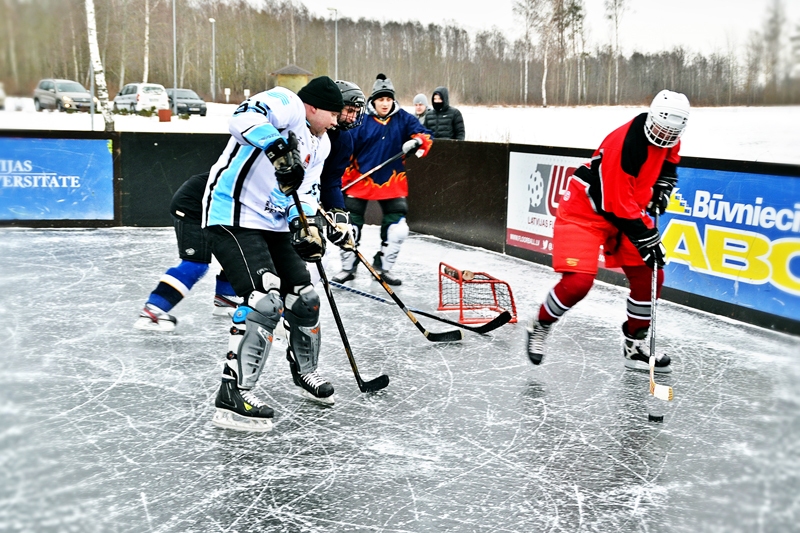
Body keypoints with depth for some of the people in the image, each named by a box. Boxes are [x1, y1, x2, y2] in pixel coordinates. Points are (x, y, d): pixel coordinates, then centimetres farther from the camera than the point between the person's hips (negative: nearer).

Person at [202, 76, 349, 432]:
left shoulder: (321, 144, 17)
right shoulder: (287, 105, -11)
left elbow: (307, 189, 16)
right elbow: (243, 118, -29)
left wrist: (310, 224, -2)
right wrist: (278, 148, -40)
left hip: (273, 224, 10)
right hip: (234, 218, -10)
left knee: (304, 297, 12)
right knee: (266, 299, -21)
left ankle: (304, 372, 35)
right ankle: (233, 396, -16)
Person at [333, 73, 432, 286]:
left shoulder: (403, 118, 0)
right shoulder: (361, 119, -7)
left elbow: (424, 135, -1)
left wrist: (417, 141, -24)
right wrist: (343, 178, -4)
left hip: (392, 183, 2)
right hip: (361, 180, -2)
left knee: (398, 228, 0)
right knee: (350, 225, 1)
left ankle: (383, 267, 18)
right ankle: (348, 267, 18)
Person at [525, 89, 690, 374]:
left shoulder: (669, 138, -4)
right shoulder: (624, 143, -30)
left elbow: (669, 163, 21)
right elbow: (619, 205, -27)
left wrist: (662, 188, 4)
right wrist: (647, 237, -23)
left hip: (628, 209, 8)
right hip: (585, 210, -8)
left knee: (650, 276, 3)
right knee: (578, 281, -20)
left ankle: (634, 344, 19)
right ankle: (539, 326, 7)